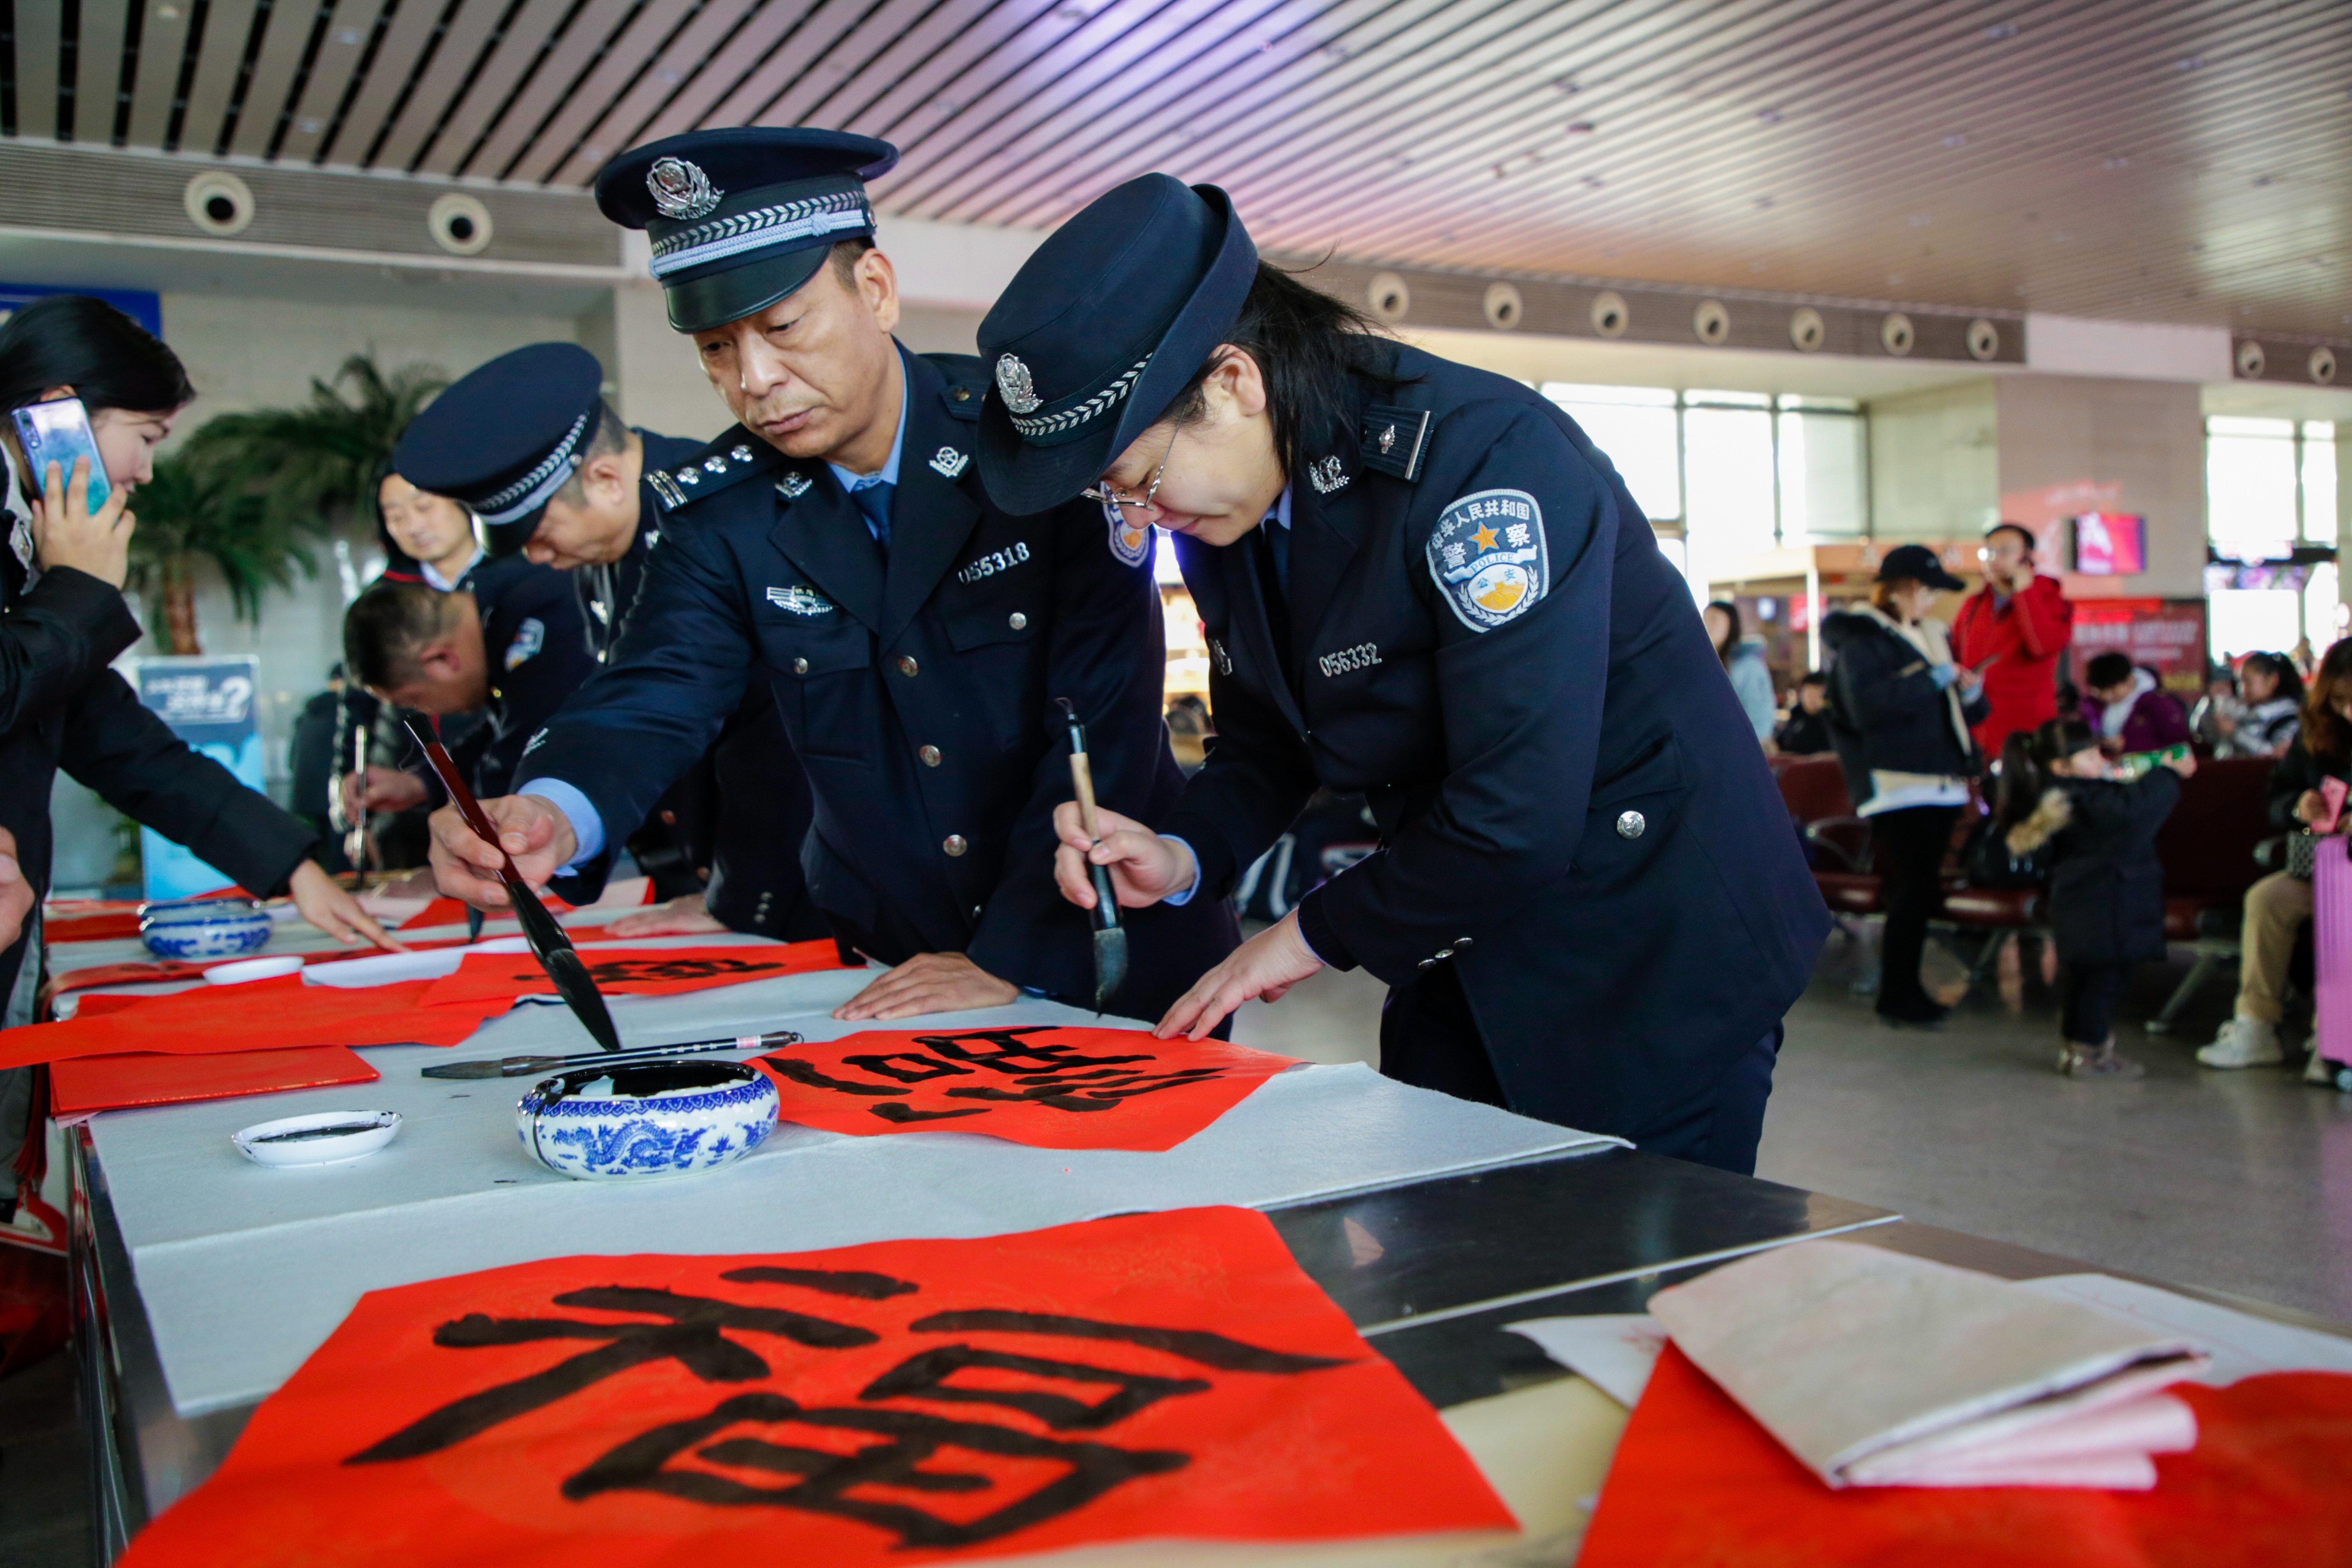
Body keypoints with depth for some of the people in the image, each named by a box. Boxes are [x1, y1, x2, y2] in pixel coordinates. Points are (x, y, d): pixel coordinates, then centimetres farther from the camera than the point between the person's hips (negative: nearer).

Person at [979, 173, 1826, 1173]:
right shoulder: (1226, 516, -2)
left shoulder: (1485, 455, -27)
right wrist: (1184, 856, -10)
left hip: (1653, 955, -7)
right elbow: (1265, 746, 10)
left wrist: (1318, 932, -17)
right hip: (1465, 956, 7)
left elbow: (1515, 812, -31)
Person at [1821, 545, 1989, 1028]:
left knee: (1920, 889, 10)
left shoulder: (1931, 635, 20)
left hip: (1941, 783, 8)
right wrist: (1932, 679, -17)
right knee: (1912, 889, -10)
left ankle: (1904, 988, 19)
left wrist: (1970, 693, 2)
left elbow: (1963, 712, 25)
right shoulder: (1862, 639, -5)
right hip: (1895, 784, -8)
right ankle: (1896, 998, -2)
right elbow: (1865, 704, -23)